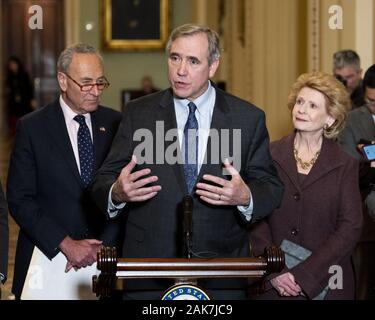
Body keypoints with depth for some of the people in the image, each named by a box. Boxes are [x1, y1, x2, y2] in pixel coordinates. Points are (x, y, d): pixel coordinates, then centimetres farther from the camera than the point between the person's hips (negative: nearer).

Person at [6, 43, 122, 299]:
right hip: (47, 257, -2)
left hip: (104, 255, 2)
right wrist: (66, 244, -15)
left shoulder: (116, 124, 3)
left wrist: (103, 244, -10)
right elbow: (20, 199, -8)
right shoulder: (32, 127, -4)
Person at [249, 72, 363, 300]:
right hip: (272, 283, 0)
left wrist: (303, 276, -13)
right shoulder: (270, 155, 1)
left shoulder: (345, 166, 0)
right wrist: (273, 272, -14)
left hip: (326, 284, 0)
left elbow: (350, 228, -5)